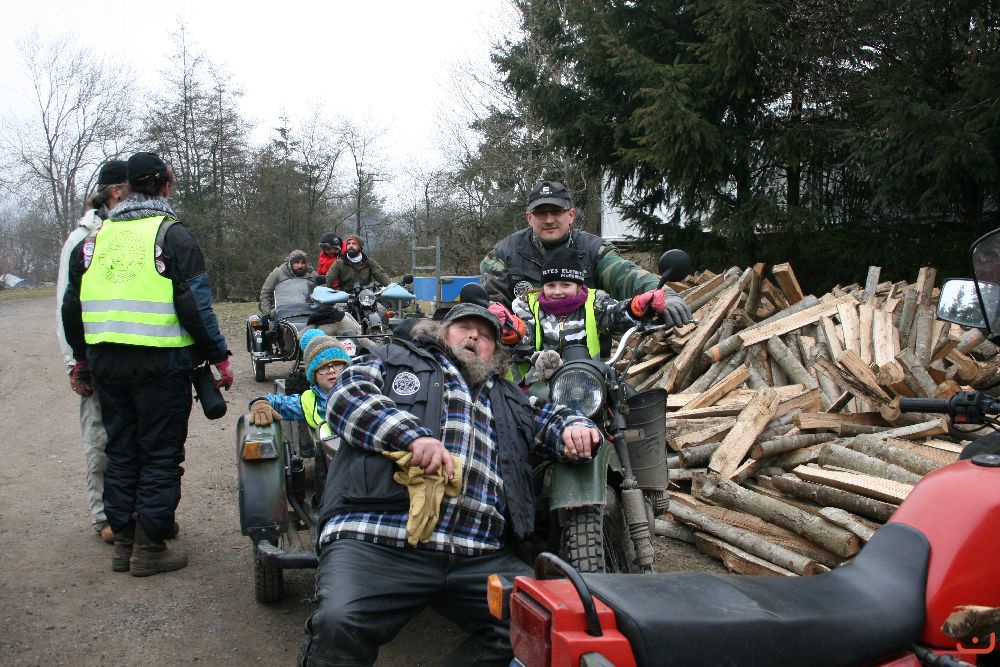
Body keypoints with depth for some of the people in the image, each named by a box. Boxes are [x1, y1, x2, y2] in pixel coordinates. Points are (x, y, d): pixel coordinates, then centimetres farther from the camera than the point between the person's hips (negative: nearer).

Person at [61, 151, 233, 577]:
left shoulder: (96, 238, 11)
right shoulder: (172, 234, -5)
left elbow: (72, 305, 15)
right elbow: (195, 303, -13)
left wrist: (82, 357, 26)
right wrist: (219, 356, -6)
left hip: (105, 363, 5)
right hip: (160, 362, -5)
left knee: (121, 452, 15)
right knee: (160, 455, 3)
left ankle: (123, 542, 22)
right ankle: (149, 549, 6)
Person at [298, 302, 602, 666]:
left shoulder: (507, 397, 35)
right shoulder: (396, 357, 21)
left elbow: (550, 417, 38)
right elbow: (347, 395, 6)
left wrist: (573, 427, 11)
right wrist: (412, 434, -11)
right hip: (376, 539, -4)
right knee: (339, 623, -31)